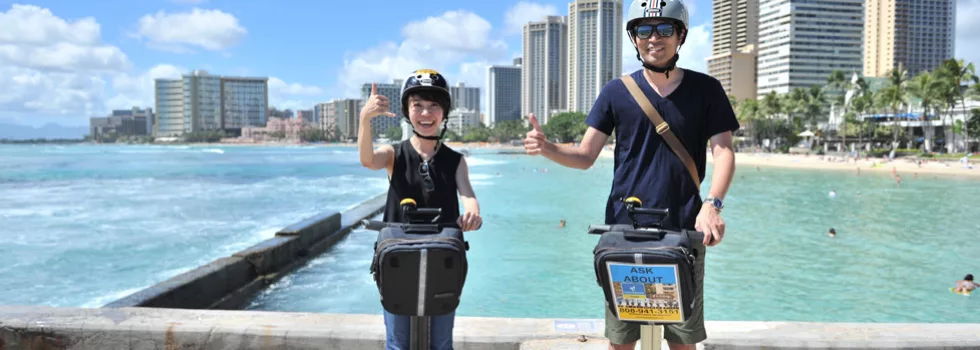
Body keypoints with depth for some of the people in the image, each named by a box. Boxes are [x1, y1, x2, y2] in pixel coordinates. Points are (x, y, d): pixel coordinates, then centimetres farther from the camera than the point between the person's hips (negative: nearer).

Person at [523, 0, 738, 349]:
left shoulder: (706, 89, 5)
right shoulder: (616, 92, 4)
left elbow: (723, 152, -1)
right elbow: (585, 156, 2)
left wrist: (712, 204, -19)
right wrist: (546, 147, -18)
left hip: (683, 231, 0)